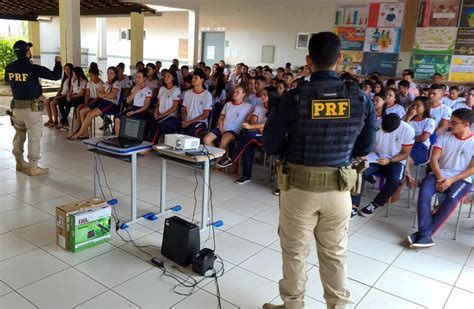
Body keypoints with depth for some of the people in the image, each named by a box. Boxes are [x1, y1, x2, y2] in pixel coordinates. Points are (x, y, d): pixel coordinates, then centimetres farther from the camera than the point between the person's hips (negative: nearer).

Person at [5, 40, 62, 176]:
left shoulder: (9, 67, 2)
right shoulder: (33, 68, -16)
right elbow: (55, 75, -12)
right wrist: (58, 62, 5)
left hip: (17, 107, 7)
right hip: (32, 108, -6)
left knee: (19, 136, 17)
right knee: (34, 138, 1)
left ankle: (20, 163, 30)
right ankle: (33, 168, 5)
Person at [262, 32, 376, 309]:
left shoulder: (293, 98, -15)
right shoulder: (361, 99, -7)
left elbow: (270, 146, -8)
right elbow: (365, 147, 4)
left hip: (299, 186, -2)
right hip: (339, 188, 3)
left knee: (295, 252, 16)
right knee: (335, 253, 20)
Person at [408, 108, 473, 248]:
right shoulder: (444, 137, 8)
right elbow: (434, 159, 2)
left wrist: (452, 180, -16)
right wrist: (440, 178, -14)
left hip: (461, 179, -2)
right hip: (439, 175, 2)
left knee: (452, 199, -35)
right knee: (424, 193, -30)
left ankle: (423, 233, -31)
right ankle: (426, 235, -36)